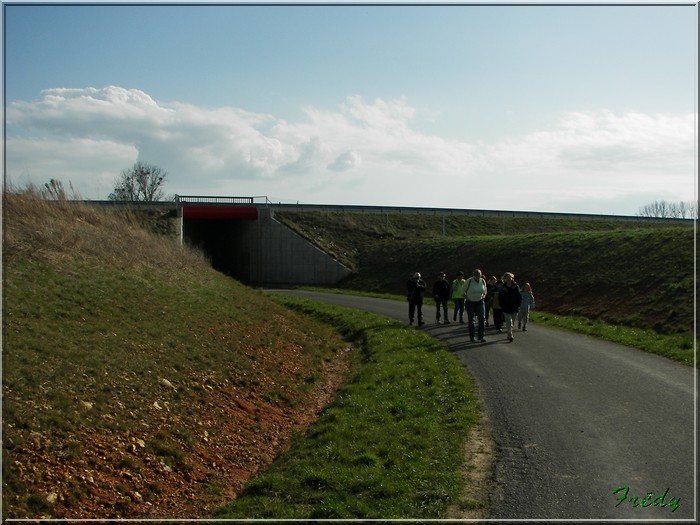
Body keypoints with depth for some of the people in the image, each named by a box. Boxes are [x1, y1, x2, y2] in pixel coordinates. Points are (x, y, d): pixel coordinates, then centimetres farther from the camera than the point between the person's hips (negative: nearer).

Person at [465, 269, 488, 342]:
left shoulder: (483, 281, -1)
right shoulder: (469, 281, -13)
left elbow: (485, 291, 16)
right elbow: (464, 291, -1)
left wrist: (483, 296, 0)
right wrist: (467, 298, -12)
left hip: (479, 302, 3)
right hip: (470, 302, -3)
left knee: (481, 318, -8)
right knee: (471, 320, 2)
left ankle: (481, 336, -2)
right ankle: (471, 337, 13)